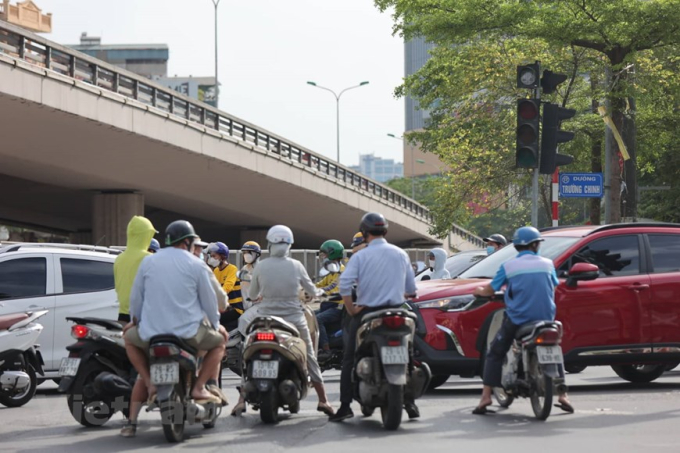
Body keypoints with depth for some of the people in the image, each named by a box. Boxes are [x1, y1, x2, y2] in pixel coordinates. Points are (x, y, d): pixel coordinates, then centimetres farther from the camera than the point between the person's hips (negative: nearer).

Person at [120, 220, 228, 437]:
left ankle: (150, 383, 14)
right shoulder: (196, 266, -1)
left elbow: (135, 298, 12)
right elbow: (209, 300, 5)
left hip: (151, 333, 2)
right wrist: (216, 324, 23)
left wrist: (136, 320, 31)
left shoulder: (148, 262, 6)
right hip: (188, 333, -2)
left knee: (130, 338, 32)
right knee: (219, 341, 24)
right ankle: (199, 387, 6)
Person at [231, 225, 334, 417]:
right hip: (294, 320, 0)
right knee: (309, 358, 13)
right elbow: (312, 290, 5)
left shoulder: (261, 267, -5)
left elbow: (252, 294, 8)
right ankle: (323, 400, 15)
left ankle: (242, 400, 3)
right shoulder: (296, 266, -6)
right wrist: (319, 291, 28)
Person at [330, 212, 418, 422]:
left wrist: (350, 309, -7)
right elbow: (411, 289, 10)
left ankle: (345, 406, -2)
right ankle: (409, 402, 7)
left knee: (349, 361, 4)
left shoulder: (360, 257, -7)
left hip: (366, 313, -3)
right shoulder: (400, 255, 4)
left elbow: (344, 284, -18)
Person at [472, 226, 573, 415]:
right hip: (545, 319, 2)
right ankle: (562, 396, 13)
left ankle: (486, 396, -3)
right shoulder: (547, 264, 4)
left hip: (516, 319, -2)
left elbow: (490, 290, 4)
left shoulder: (508, 266, -2)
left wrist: (479, 291, 26)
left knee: (494, 354, 10)